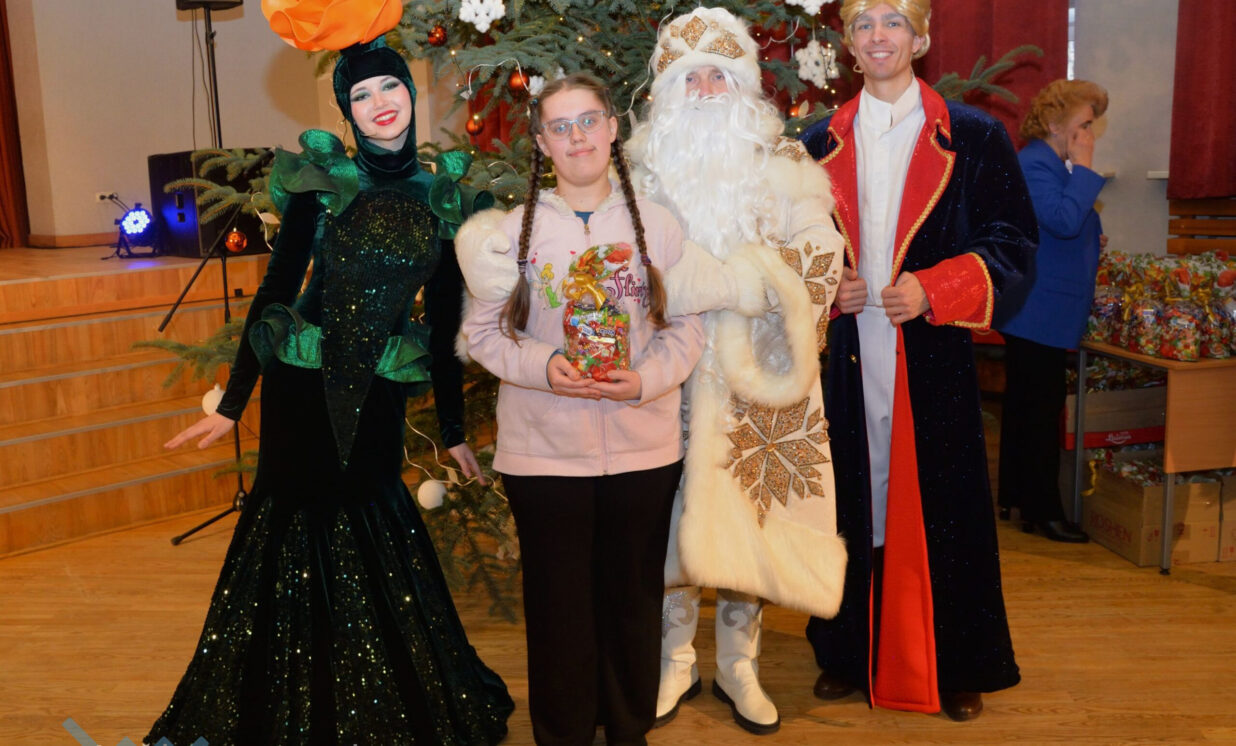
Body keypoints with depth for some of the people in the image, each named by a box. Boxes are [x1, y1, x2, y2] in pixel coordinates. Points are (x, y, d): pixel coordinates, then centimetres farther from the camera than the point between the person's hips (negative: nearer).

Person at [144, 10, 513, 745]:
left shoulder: (443, 200, 4)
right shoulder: (321, 180, -4)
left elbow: (445, 322, 8)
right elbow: (276, 288, -4)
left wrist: (454, 428, 11)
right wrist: (233, 402, -4)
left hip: (381, 397, 2)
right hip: (303, 383, -2)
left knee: (374, 539, 10)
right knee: (296, 533, 4)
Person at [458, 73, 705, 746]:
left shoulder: (657, 224, 3)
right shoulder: (511, 230, 0)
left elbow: (686, 328, 2)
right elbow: (482, 331, 1)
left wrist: (645, 379, -16)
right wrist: (543, 366, -17)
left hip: (644, 449, 1)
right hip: (543, 452, -1)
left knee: (632, 597, 13)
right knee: (558, 602, 9)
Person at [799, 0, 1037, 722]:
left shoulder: (974, 136, 2)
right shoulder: (822, 144, 10)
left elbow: (1011, 241, -1)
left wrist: (934, 290, -15)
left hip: (935, 359, -2)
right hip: (850, 357, 2)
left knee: (941, 504, 3)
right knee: (855, 500, 8)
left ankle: (956, 667, 20)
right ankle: (852, 655, 24)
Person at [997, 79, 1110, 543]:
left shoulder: (1052, 164, 15)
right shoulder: (1034, 164, -17)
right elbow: (1064, 220, -29)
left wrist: (1092, 236, 10)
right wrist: (1083, 168, -19)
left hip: (1040, 311, 11)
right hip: (1040, 312, -11)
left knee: (1024, 405, 15)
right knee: (1043, 410, -4)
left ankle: (1014, 496, 25)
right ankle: (1042, 511, 4)